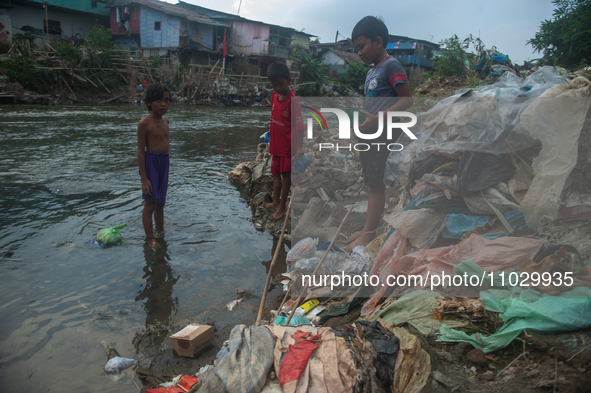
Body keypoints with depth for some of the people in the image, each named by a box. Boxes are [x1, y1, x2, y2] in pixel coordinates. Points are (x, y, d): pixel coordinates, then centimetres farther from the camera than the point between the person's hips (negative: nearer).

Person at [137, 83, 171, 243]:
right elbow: (140, 150, -15)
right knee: (150, 203, -3)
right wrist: (144, 178, -17)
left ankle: (161, 232, 33)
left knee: (160, 203, 18)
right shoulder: (144, 123, -14)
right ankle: (150, 239, 7)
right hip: (150, 162, -7)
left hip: (164, 162, 7)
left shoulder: (165, 120, 8)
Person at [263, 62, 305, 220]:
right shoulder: (275, 96, 2)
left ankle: (282, 206, 18)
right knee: (276, 173, 19)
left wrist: (299, 147, -32)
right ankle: (276, 202, 35)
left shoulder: (292, 100, -21)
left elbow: (299, 126, -24)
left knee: (286, 175, 5)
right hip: (276, 143, 8)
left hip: (287, 145, -8)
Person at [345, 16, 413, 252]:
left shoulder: (391, 66, -10)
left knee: (375, 183, -5)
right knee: (370, 182, 13)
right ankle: (368, 229, 22)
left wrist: (376, 119, -23)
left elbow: (407, 100, -16)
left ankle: (369, 234, 2)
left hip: (382, 134, -9)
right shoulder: (371, 71, 18)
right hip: (368, 134, 9)